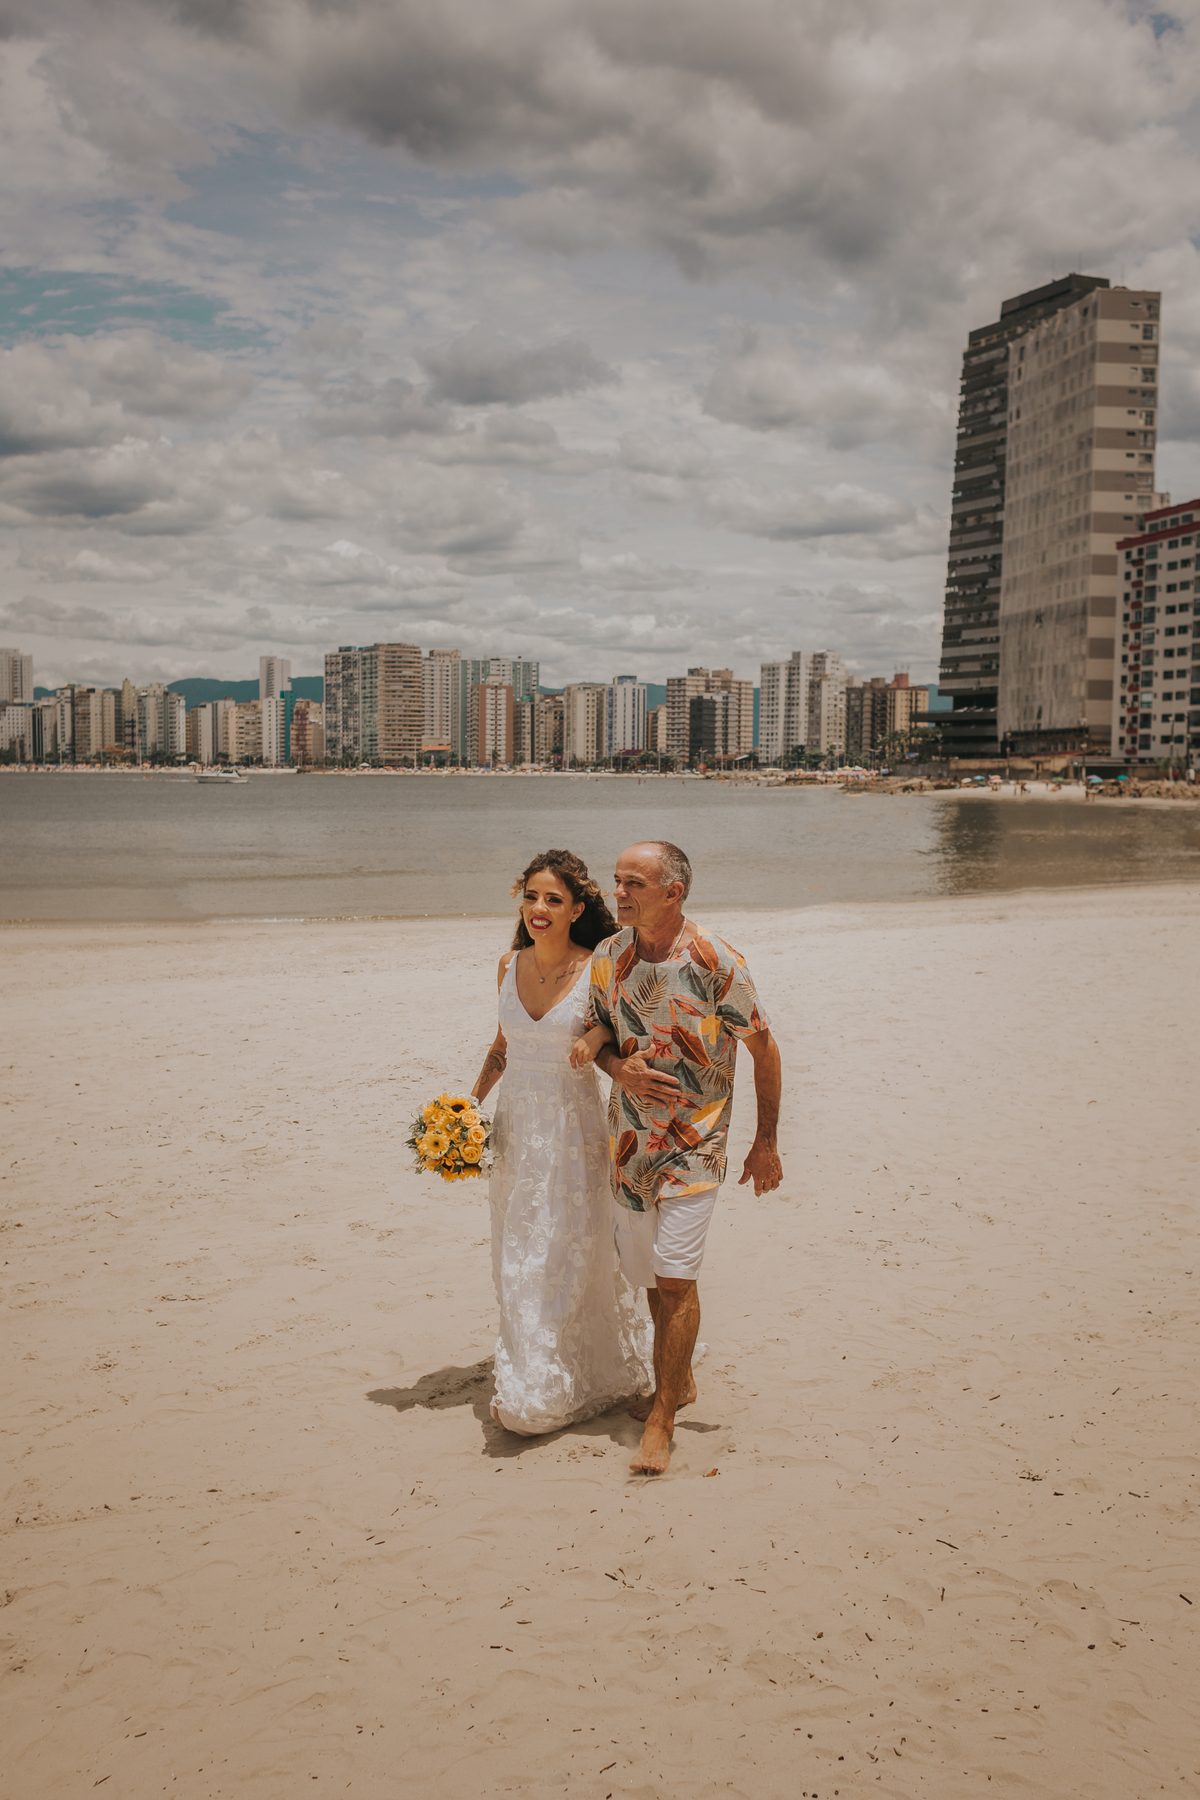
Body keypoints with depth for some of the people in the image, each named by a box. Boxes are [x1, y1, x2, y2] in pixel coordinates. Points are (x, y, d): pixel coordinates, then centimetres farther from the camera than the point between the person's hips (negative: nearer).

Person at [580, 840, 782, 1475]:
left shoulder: (715, 962, -15)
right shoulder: (607, 957, -2)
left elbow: (763, 1047, -5)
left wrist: (766, 1142, -2)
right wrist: (620, 1069, -13)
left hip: (695, 1141, -5)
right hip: (629, 1137, 5)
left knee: (674, 1275, -11)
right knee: (647, 1273, 16)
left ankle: (661, 1422, -1)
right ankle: (678, 1381, 38)